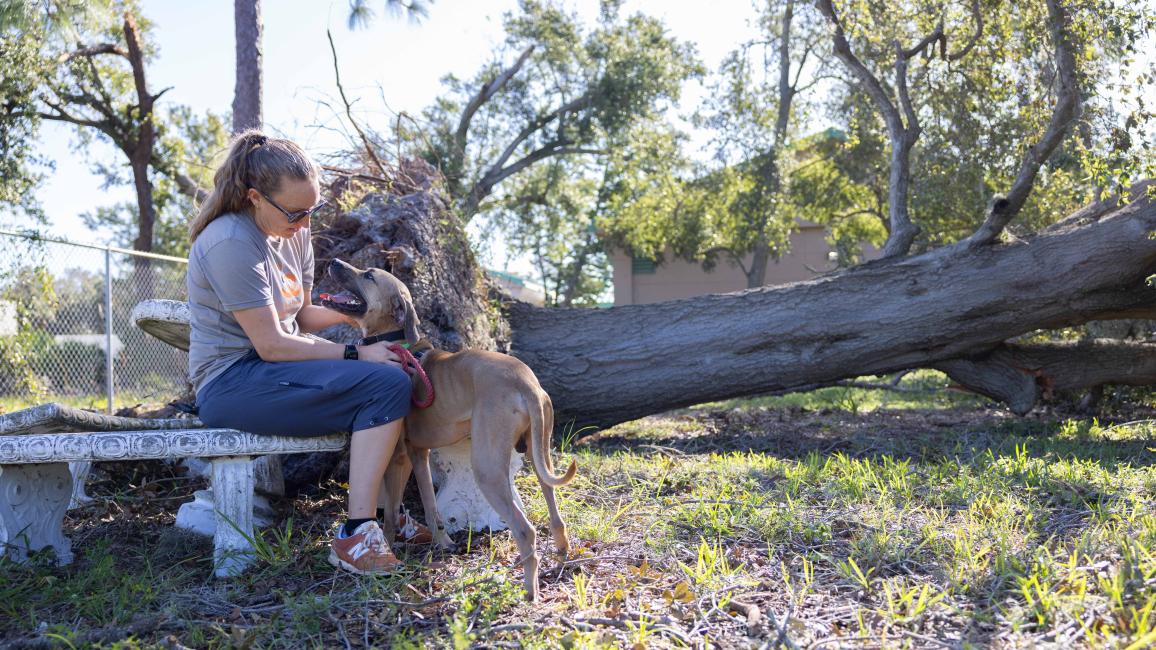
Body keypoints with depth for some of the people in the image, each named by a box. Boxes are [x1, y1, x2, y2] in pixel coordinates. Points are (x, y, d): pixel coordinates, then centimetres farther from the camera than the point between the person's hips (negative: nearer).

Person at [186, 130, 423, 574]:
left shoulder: (293, 233, 9)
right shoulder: (231, 244, -19)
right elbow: (271, 344, -20)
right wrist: (355, 354, -17)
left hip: (272, 369, 9)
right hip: (233, 383, -9)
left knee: (397, 377, 3)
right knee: (388, 387, -23)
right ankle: (354, 536, -22)